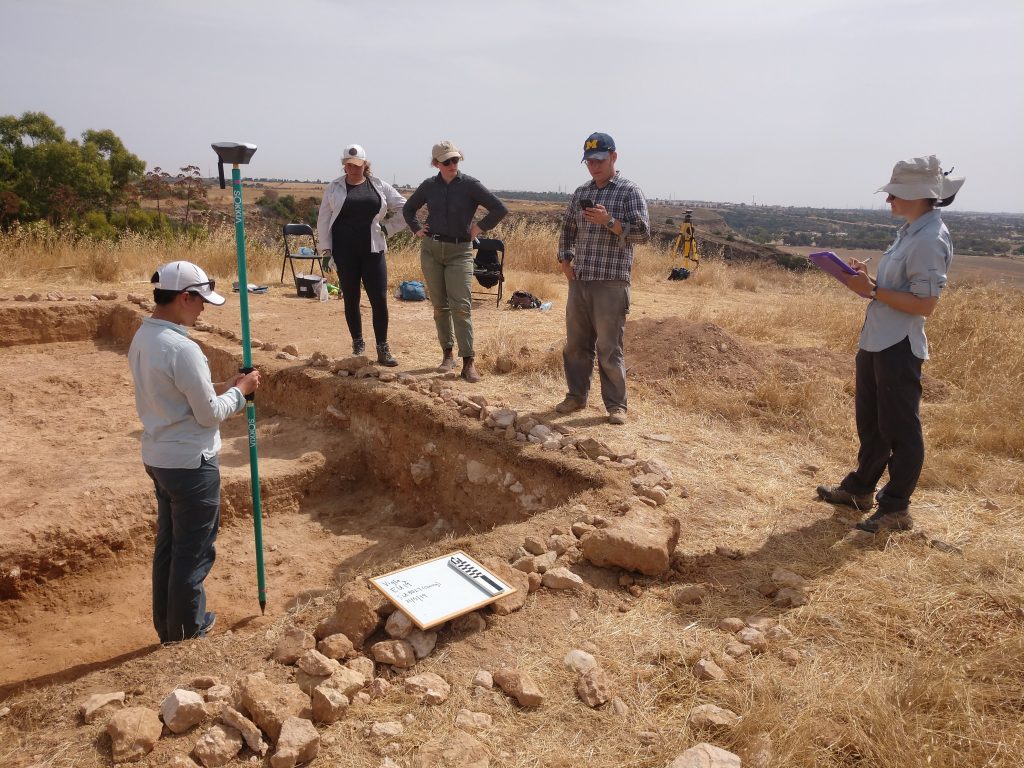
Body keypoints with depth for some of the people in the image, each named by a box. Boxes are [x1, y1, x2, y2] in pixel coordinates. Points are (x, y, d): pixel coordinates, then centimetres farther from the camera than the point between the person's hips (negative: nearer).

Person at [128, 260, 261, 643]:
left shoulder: (143, 338, 5)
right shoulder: (182, 349, -25)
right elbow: (210, 414, -19)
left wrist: (221, 387, 9)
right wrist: (240, 390, -4)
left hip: (159, 457, 9)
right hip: (191, 463, -9)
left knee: (168, 546, 20)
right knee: (193, 553, 6)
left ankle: (168, 627, 34)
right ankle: (187, 636, 21)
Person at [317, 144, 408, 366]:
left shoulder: (379, 186, 7)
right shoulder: (334, 188, 6)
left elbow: (404, 209, 12)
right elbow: (323, 221, 7)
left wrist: (387, 228, 3)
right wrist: (327, 252, 1)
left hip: (373, 251, 0)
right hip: (345, 253, 0)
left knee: (379, 299, -5)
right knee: (351, 300, 6)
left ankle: (383, 349, 3)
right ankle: (358, 344, 20)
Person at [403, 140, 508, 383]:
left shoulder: (470, 185, -5)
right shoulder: (429, 186, 5)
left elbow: (500, 209, -7)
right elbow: (408, 209, 22)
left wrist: (480, 227, -6)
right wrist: (416, 229, 9)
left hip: (460, 251, -3)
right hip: (431, 249, 4)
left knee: (461, 306, -10)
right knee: (440, 305, 7)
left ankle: (468, 362, -8)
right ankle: (448, 355, 17)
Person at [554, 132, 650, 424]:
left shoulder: (629, 191, -1)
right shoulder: (581, 193, 15)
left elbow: (643, 233, -9)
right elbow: (568, 229, 24)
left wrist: (609, 221, -20)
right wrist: (564, 260, 9)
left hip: (611, 282, -5)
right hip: (579, 280, 6)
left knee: (609, 346, -3)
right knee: (576, 343, 10)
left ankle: (616, 405, 7)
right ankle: (576, 395, 23)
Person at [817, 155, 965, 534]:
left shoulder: (930, 239, -17)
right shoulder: (910, 231, 12)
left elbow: (924, 303, -22)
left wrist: (873, 290, -20)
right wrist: (867, 277, 5)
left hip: (899, 347, -10)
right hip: (875, 341, 10)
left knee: (899, 428, 0)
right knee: (870, 421, 20)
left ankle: (896, 509, 11)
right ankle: (860, 489, 35)